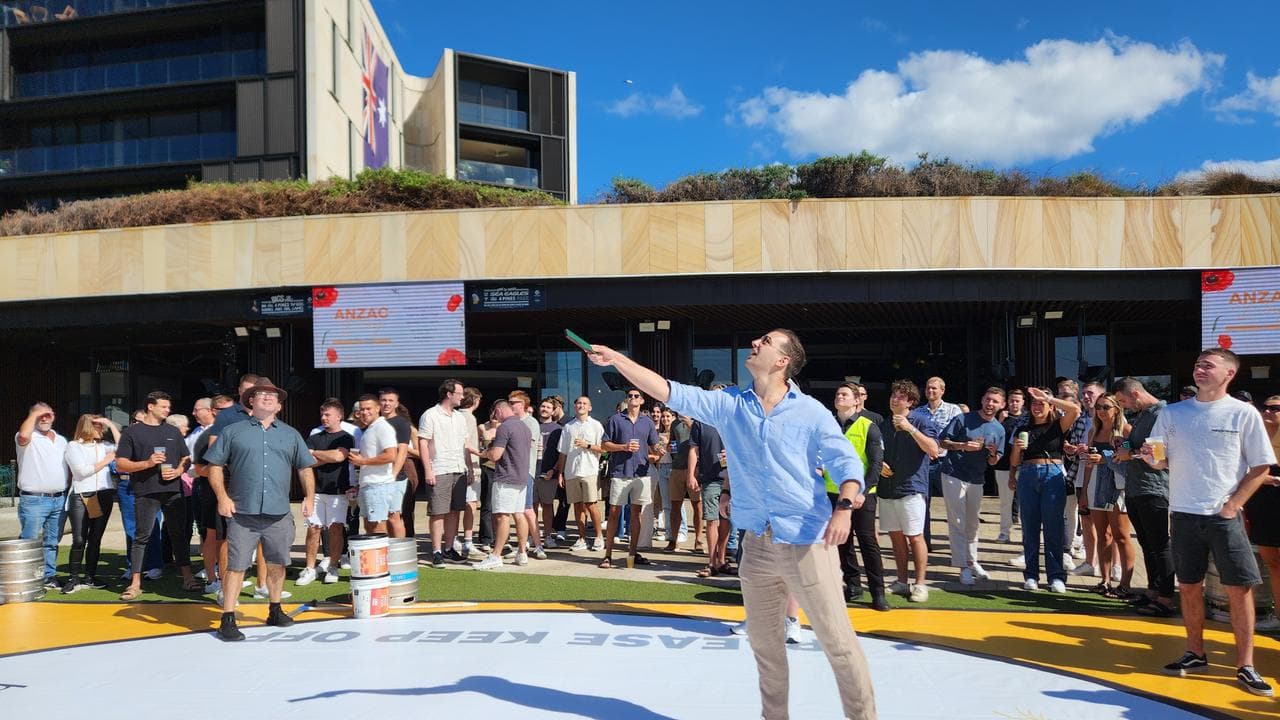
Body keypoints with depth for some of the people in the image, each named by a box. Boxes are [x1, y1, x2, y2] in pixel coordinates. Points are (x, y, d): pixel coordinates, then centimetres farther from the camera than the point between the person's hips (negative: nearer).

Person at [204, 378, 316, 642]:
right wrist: (222, 496, -7)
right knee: (236, 566, -2)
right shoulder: (233, 432, 6)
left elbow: (305, 468, 15)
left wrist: (309, 497, 3)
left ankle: (275, 611, 26)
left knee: (277, 565, 11)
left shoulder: (291, 435, 14)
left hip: (279, 514, 3)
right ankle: (227, 620, 5)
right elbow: (215, 466, 4)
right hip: (243, 513, -3)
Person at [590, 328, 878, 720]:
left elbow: (846, 462, -4)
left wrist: (844, 508, -22)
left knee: (838, 642, 1)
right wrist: (617, 359, -5)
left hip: (807, 542, -4)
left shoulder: (812, 412, -5)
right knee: (764, 642, 16)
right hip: (757, 542, 4)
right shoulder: (729, 404, 4)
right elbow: (671, 392, 0)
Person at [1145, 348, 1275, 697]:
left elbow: (1261, 466, -1)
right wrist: (1151, 455, -12)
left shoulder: (1243, 413, -2)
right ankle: (1195, 654, 23)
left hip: (1225, 515, -2)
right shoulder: (1172, 413, 6)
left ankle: (1245, 665, 9)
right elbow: (1161, 462, 11)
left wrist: (1234, 504, -8)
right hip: (1183, 514, 3)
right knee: (1189, 586, 10)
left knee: (1240, 588, -1)